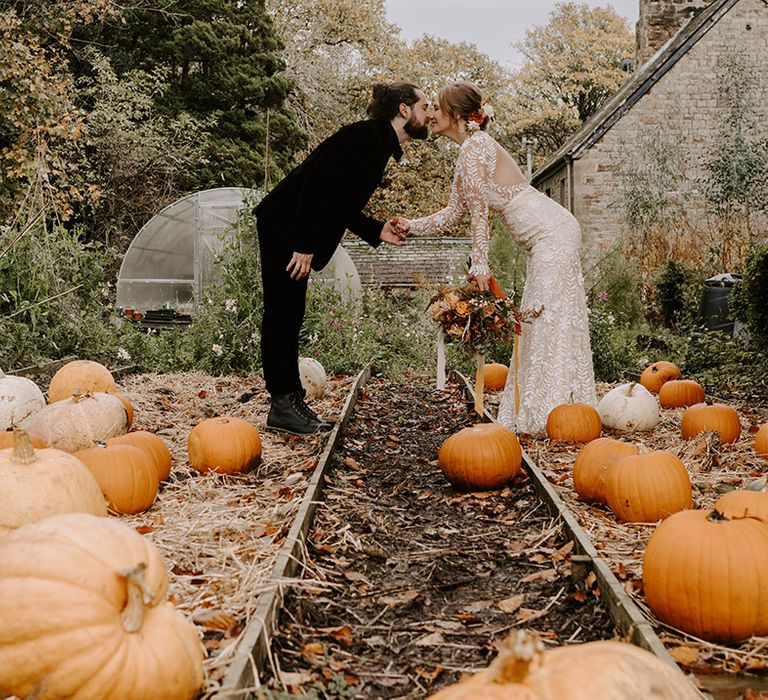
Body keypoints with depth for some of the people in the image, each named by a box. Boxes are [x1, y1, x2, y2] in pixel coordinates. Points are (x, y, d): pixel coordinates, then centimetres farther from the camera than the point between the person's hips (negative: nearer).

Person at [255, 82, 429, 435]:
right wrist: (304, 246, -25)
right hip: (284, 228, -10)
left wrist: (378, 231, 5)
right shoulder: (364, 135, -15)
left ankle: (292, 402, 17)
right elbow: (317, 187, -23)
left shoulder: (380, 144, 15)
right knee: (282, 314, -5)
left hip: (297, 234, 10)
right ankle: (282, 405, 0)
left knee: (289, 317, 11)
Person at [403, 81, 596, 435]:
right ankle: (534, 411, 16)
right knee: (539, 322, 10)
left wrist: (479, 264, -14)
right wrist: (409, 226, 9)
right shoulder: (468, 152, 16)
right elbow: (454, 212, 18)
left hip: (552, 234, -10)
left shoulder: (475, 146, -14)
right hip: (548, 237, 10)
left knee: (550, 320, -9)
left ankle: (557, 411, -5)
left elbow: (479, 211, -16)